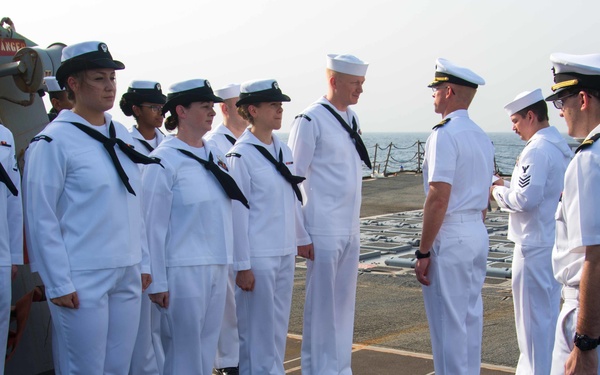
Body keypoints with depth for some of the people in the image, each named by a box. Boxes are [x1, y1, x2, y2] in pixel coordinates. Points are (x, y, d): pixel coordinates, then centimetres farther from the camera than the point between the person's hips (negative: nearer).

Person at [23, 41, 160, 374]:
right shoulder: (53, 142, -10)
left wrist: (143, 262, 13)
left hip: (128, 276, 6)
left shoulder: (121, 135, 10)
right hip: (83, 280, -6)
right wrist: (59, 284, -11)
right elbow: (40, 218, -10)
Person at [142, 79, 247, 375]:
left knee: (207, 347, 15)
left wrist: (225, 264, 13)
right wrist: (157, 282, -11)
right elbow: (153, 226, -12)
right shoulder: (164, 161, -12)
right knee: (183, 351, 3)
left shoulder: (215, 154, 8)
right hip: (183, 270, -7)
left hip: (217, 267, 7)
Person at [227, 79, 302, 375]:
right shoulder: (241, 155, -13)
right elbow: (237, 213, -13)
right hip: (257, 255, -7)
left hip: (285, 253, 7)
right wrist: (242, 265, -13)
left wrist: (296, 243, 13)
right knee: (256, 326, 2)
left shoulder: (283, 150, 9)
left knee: (279, 322, 14)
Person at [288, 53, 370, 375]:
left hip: (351, 230, 7)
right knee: (321, 305, 1)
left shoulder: (351, 118, 11)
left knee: (344, 303, 14)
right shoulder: (310, 120, -12)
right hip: (323, 232, -7)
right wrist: (300, 236, -13)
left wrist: (355, 224, 16)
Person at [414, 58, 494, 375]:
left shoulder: (445, 134, -15)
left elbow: (439, 198, -21)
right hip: (478, 233, 9)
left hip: (449, 236, -9)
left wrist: (423, 252, -17)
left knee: (448, 322, -2)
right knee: (471, 317, 16)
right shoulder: (481, 136, 13)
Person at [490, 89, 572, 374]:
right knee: (549, 312, 18)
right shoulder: (561, 147, 11)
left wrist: (498, 191, -7)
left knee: (533, 315, 0)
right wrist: (508, 186, 11)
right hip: (554, 241, 10)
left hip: (535, 245, -10)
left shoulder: (537, 150, -19)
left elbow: (525, 199, -24)